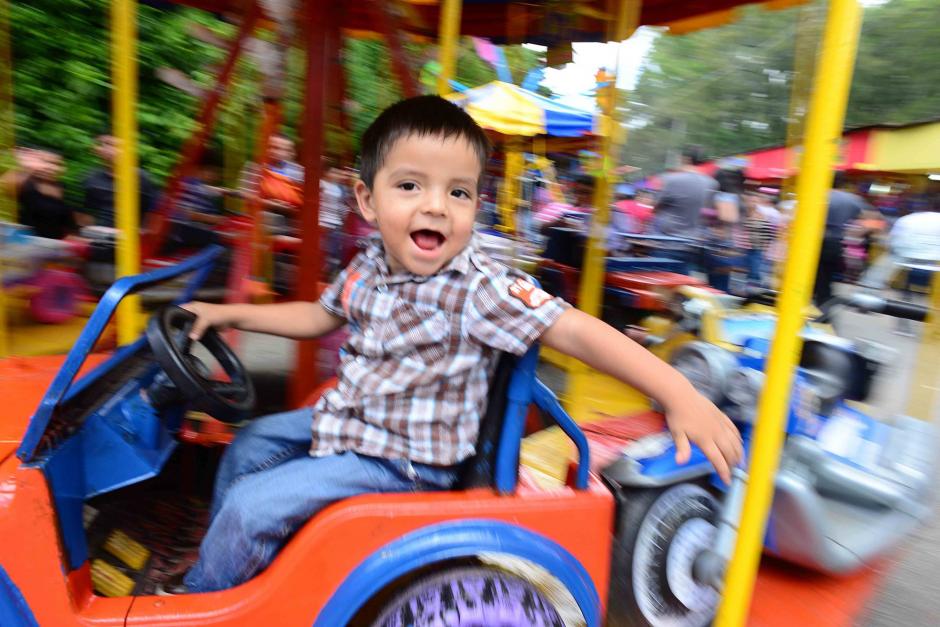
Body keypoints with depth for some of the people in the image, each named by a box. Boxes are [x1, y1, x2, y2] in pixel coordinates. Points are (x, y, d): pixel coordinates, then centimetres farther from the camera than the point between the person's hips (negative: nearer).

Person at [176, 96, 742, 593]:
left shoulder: (478, 287, -28)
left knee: (252, 503, -8)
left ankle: (202, 598, 25)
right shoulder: (370, 267, -5)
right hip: (350, 418, 8)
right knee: (251, 444, 20)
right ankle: (230, 552, 47)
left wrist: (680, 394, -39)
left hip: (400, 463, -7)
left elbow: (574, 330, -32)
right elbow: (319, 316, 12)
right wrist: (227, 314, 12)